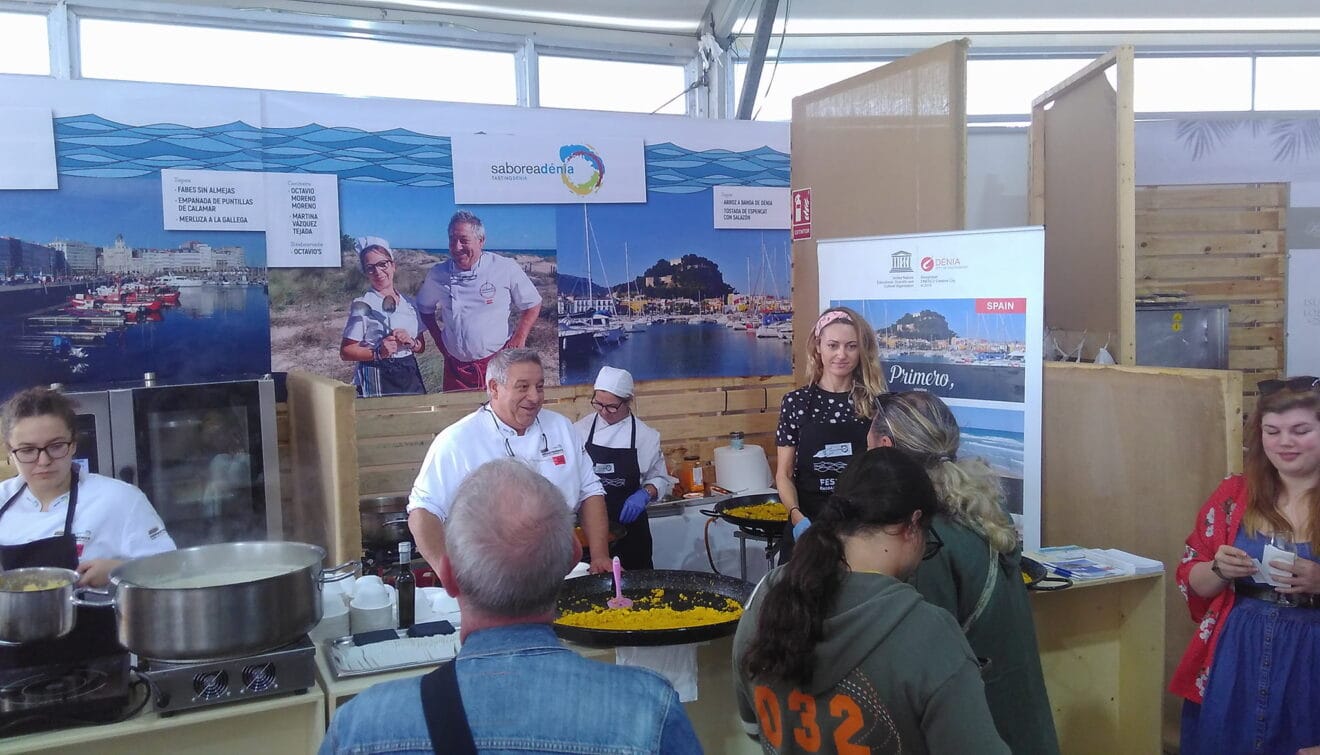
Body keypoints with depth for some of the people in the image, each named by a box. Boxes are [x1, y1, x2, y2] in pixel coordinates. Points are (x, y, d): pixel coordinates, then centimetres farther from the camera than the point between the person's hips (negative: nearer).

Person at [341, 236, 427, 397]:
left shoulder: (408, 303, 8)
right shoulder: (362, 305, -6)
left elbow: (421, 346, 14)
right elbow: (346, 352, -7)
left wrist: (411, 343, -8)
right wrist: (377, 353, -22)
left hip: (410, 376, 5)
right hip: (376, 381, -5)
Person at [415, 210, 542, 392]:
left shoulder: (505, 268, -5)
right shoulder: (437, 275, 3)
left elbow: (532, 304, 4)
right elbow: (425, 308, 20)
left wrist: (519, 338, -5)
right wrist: (439, 340, 10)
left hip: (499, 363, -2)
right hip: (456, 368, 3)